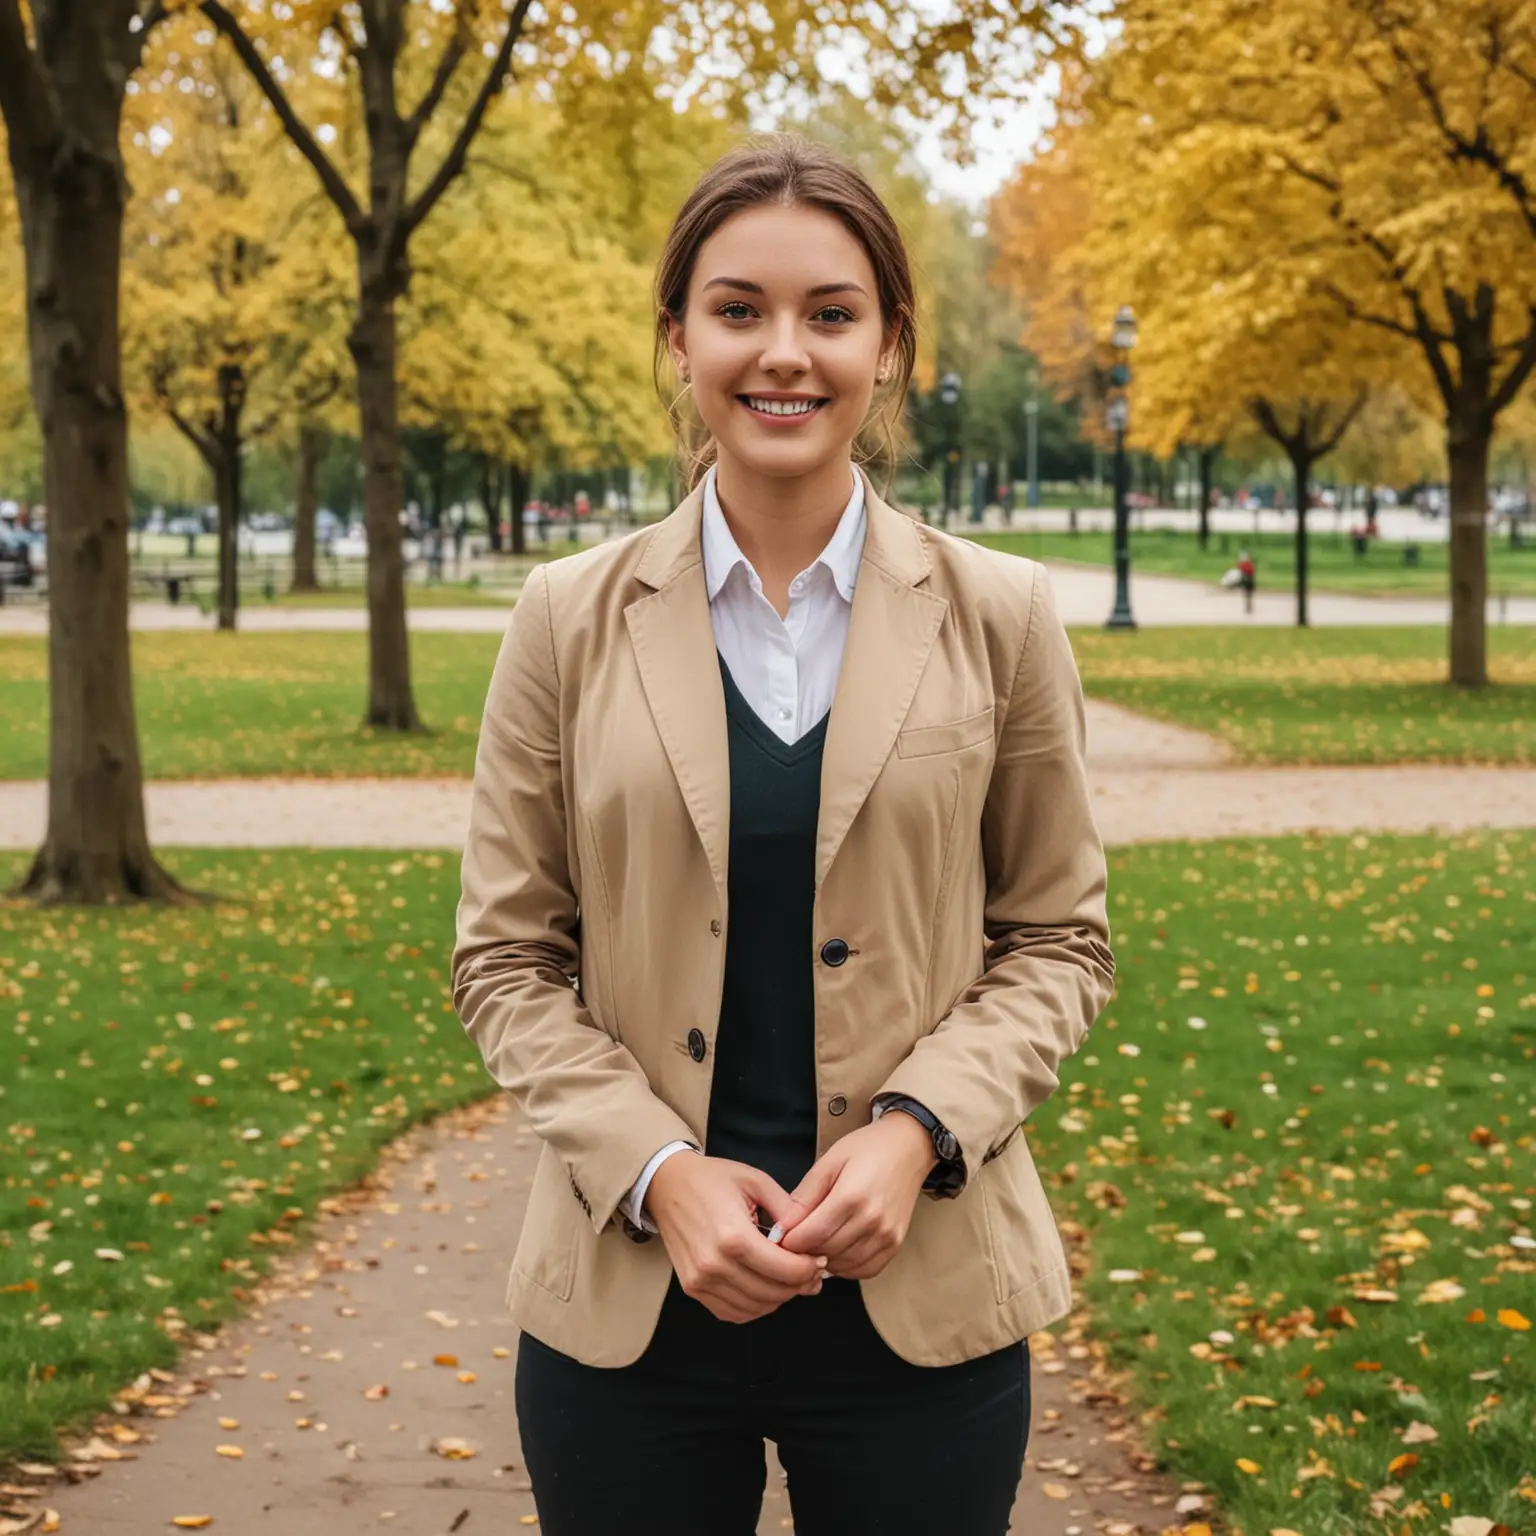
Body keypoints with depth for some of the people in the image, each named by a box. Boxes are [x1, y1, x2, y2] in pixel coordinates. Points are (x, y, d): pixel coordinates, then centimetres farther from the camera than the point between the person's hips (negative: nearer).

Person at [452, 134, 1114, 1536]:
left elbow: (1060, 937, 4)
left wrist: (920, 1130, -12)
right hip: (629, 1301, 1)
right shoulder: (570, 622, 0)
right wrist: (657, 1173, -12)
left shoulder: (998, 617, 0)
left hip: (920, 1301, 0)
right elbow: (507, 956, 3)